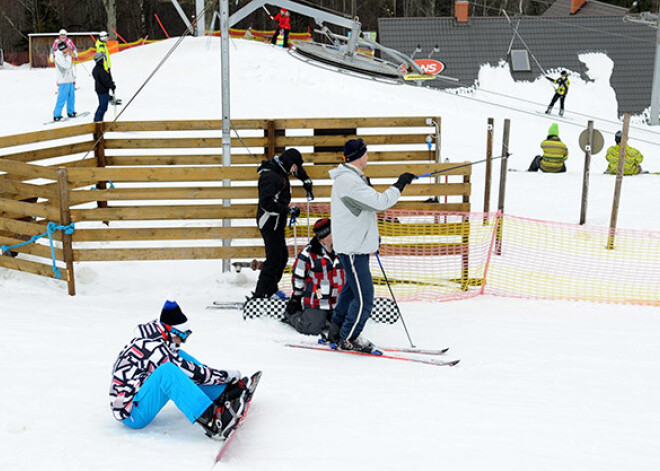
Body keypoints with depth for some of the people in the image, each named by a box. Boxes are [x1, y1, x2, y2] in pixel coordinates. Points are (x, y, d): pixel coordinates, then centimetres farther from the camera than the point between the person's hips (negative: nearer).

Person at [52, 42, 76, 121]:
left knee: (71, 97, 15)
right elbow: (67, 66, -24)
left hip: (70, 81, 9)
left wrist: (73, 78, 24)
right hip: (63, 82, -9)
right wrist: (68, 56, -12)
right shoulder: (59, 56, -14)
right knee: (62, 99, -9)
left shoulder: (65, 55, 14)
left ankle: (71, 112, 27)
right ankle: (56, 115, -5)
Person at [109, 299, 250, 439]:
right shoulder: (155, 348, -23)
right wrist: (227, 375, -9)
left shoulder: (150, 339, 6)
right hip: (130, 414, -10)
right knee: (167, 370, -34)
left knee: (180, 355, 8)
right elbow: (193, 373, -20)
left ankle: (222, 394, 5)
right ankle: (211, 422, -44)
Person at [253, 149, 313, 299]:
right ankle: (259, 296, -8)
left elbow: (298, 170, 34)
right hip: (269, 223, -10)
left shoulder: (280, 170, 10)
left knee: (282, 256, 16)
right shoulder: (270, 176, -21)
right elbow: (266, 203, -29)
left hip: (277, 222, 10)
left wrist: (307, 182, 30)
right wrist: (288, 210, -27)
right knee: (274, 259, -12)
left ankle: (271, 288, 30)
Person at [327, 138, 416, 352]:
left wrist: (372, 235, 24)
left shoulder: (351, 177, 13)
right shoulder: (349, 181, -22)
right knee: (364, 296, -6)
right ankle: (348, 339, 7)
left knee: (352, 288, 22)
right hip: (353, 248, -11)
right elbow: (379, 203, -26)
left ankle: (336, 331, 33)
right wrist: (399, 185, -13)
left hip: (356, 244, 11)